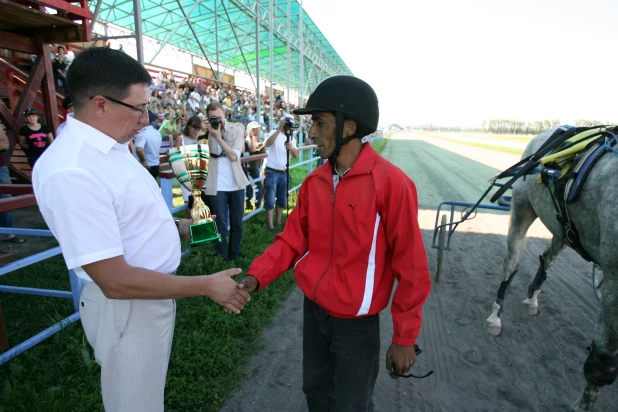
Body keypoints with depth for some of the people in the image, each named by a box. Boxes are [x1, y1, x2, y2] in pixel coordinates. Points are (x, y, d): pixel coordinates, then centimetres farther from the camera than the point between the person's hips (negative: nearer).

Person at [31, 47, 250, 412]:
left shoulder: (111, 146, 1)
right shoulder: (70, 172, -30)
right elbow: (116, 281, -31)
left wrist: (176, 226, 5)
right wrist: (207, 286, -25)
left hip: (152, 293, 9)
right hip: (127, 308, -9)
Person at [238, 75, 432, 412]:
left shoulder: (390, 183, -21)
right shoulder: (314, 181, -2)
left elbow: (410, 267, -16)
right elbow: (293, 238, 2)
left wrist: (404, 337, -10)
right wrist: (257, 276, -14)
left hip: (356, 321, -5)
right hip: (313, 309, 6)